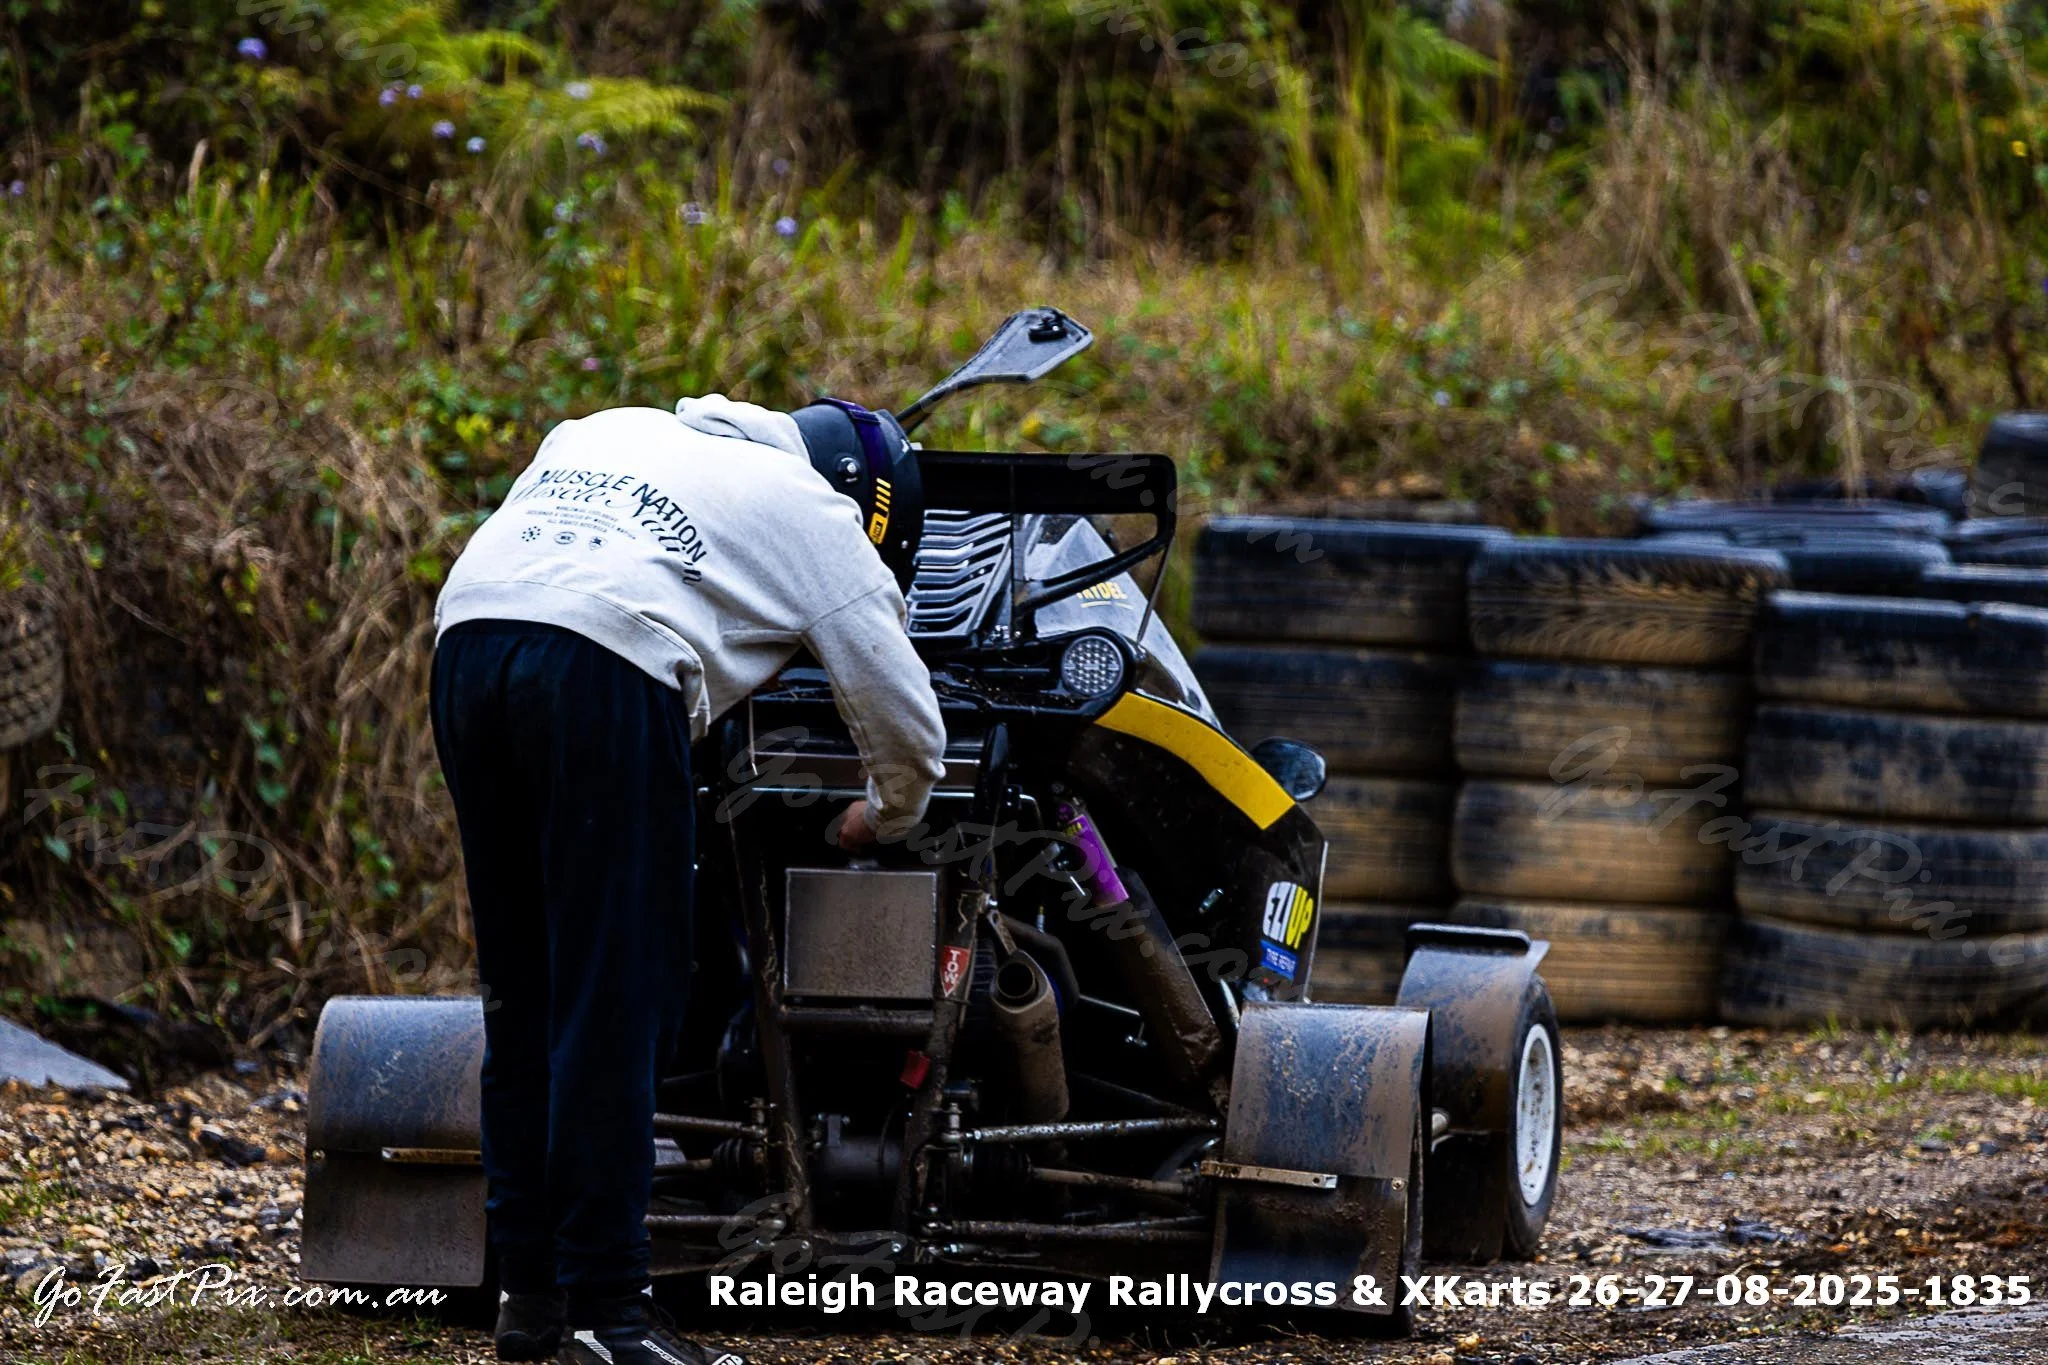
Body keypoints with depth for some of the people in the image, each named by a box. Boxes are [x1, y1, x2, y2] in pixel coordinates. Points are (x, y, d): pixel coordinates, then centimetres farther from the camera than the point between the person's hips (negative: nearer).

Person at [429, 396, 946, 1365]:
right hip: (607, 670, -6)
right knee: (613, 1002, -2)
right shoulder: (817, 516, 20)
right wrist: (888, 812, 44)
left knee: (521, 994, 13)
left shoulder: (602, 432, 35)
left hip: (465, 636, 6)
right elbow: (905, 719, 22)